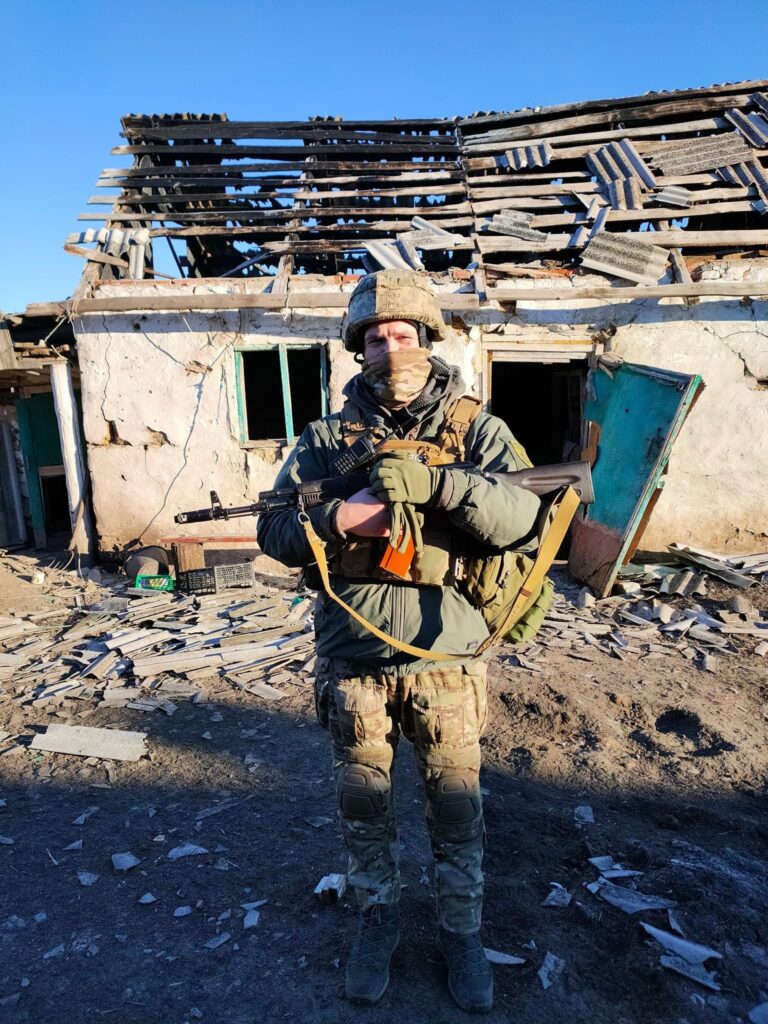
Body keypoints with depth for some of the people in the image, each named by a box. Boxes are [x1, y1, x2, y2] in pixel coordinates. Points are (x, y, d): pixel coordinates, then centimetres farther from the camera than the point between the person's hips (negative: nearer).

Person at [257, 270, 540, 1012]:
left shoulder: (476, 429, -2)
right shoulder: (327, 438, 2)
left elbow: (524, 515, -17)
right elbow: (273, 531, -2)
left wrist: (435, 483, -30)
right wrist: (336, 519, -21)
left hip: (445, 652, -1)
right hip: (352, 655, 2)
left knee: (456, 805, 14)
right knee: (361, 803, 17)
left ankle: (461, 930, 40)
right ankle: (378, 917, 43)